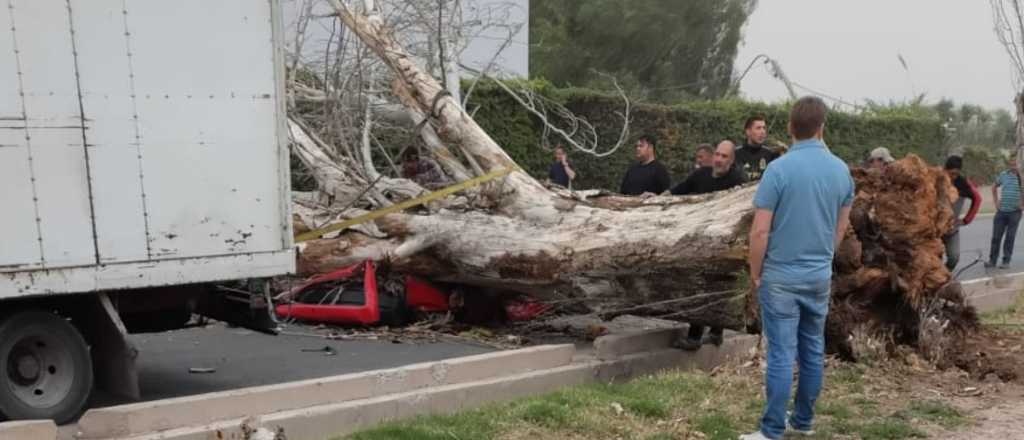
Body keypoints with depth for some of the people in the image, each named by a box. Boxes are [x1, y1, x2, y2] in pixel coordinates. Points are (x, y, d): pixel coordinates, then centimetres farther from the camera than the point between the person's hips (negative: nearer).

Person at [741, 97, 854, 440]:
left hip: (781, 276, -5)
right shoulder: (841, 170, 2)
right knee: (813, 351, 14)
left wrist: (755, 272, -1)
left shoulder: (779, 169, -16)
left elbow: (760, 231, -15)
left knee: (782, 354, -3)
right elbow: (841, 226, 13)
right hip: (820, 275, 5)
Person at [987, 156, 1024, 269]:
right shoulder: (1003, 175, 4)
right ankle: (992, 260, 12)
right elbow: (994, 187, 20)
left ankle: (1006, 261, 12)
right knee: (996, 237, 4)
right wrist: (996, 201, 11)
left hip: (1015, 212, -3)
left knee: (1010, 238, 4)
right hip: (1001, 211, 3)